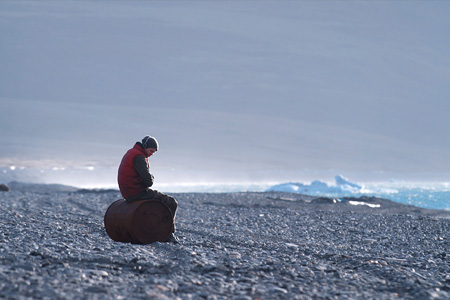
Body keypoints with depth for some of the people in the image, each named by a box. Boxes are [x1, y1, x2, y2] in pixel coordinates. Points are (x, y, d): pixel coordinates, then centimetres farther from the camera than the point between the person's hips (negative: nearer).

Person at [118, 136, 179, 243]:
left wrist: (150, 178, 2)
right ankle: (169, 233, -2)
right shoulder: (139, 156, -15)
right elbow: (148, 181, -21)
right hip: (138, 193, -11)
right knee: (172, 203, -6)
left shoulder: (130, 153, 19)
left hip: (128, 194, 11)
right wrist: (151, 180, 1)